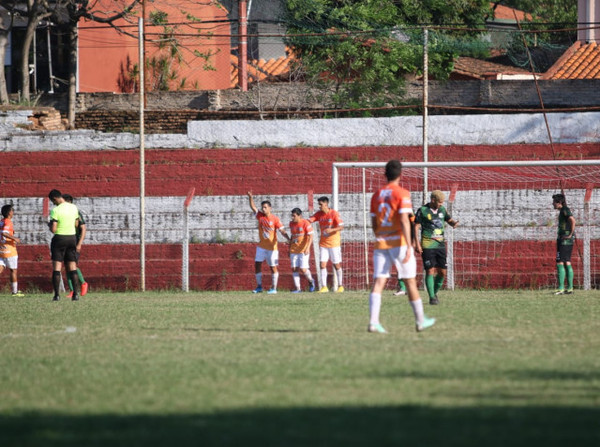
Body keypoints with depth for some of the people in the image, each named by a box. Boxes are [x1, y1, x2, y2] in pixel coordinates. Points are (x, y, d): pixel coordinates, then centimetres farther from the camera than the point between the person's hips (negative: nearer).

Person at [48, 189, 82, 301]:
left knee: (56, 268, 0)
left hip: (59, 239, -5)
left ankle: (57, 294, -5)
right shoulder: (74, 208, 3)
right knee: (72, 268, 8)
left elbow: (53, 230, -17)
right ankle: (75, 293, 2)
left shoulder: (56, 210, -15)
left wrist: (50, 224, 3)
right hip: (72, 237, 5)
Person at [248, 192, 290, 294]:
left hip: (272, 247, -4)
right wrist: (250, 197, -21)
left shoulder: (275, 219, -10)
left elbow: (282, 230, -14)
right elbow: (253, 207, -5)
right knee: (257, 265, 0)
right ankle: (259, 287, 10)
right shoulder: (260, 216, 0)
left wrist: (289, 239, -29)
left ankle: (274, 288, 7)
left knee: (273, 267, -1)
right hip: (261, 246, 4)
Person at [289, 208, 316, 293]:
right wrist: (289, 249, 20)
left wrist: (307, 248, -24)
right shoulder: (291, 224, 10)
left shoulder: (305, 223, -10)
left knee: (303, 269, -11)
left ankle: (311, 281, 17)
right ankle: (297, 288, 3)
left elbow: (310, 236, -13)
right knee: (294, 269, -2)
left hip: (303, 250, -6)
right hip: (293, 250, 6)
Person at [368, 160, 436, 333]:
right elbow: (404, 221, -15)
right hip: (399, 242, -4)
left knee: (378, 282, -3)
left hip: (381, 245, 4)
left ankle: (373, 321, -18)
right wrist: (409, 246, -18)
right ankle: (420, 320, 17)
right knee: (410, 281, 7)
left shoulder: (376, 195, 11)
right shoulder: (402, 193, -6)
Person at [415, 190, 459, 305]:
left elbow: (450, 220, 19)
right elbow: (416, 227, -4)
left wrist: (454, 223, -7)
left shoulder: (442, 210, 10)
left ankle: (435, 293, 24)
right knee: (430, 271, -10)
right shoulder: (422, 210, -5)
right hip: (427, 246, -5)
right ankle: (432, 297, -7)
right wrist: (417, 244, -10)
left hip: (440, 245, 5)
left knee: (442, 272, 4)